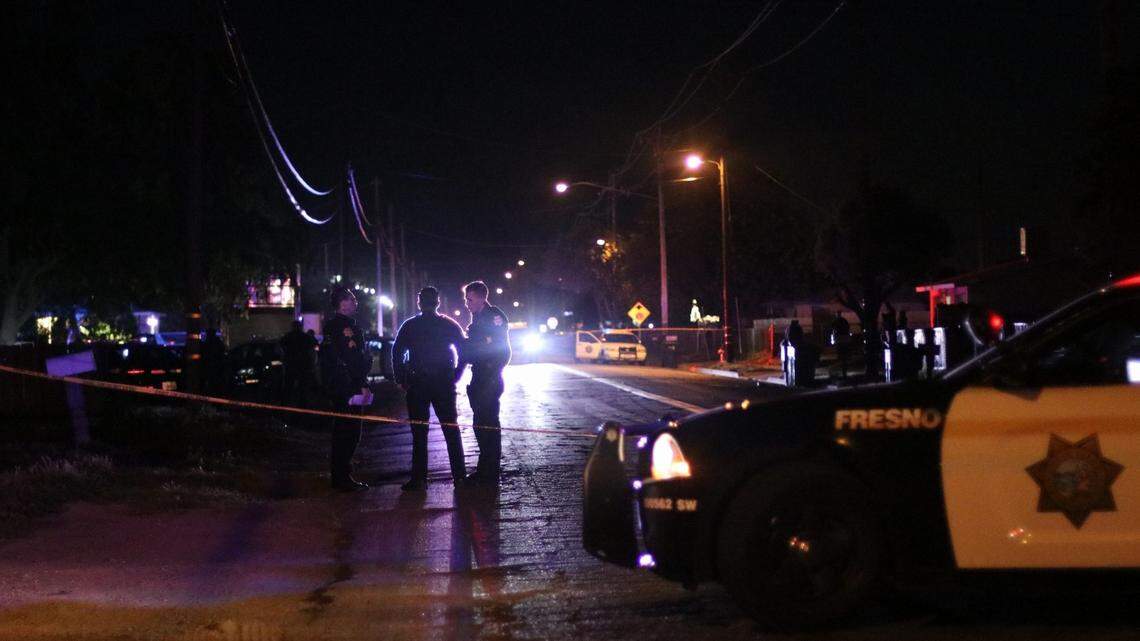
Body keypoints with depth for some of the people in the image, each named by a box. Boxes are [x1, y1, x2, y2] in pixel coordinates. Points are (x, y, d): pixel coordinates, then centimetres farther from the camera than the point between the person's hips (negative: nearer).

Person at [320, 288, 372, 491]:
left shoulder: (330, 325, 17)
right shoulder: (345, 326, -16)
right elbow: (353, 360, -21)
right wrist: (363, 385, -19)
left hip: (335, 387, 11)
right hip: (349, 388, -11)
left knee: (341, 431, 15)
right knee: (349, 431, -7)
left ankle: (338, 475, 21)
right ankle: (343, 477, -6)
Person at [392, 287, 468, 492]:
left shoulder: (409, 326, -1)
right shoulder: (450, 325, 2)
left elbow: (396, 352, -5)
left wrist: (400, 380, 2)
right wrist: (455, 376, 7)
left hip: (417, 386, -1)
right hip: (444, 386, 1)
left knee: (419, 432, 2)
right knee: (451, 429, 10)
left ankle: (419, 478, -3)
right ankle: (459, 475, 8)